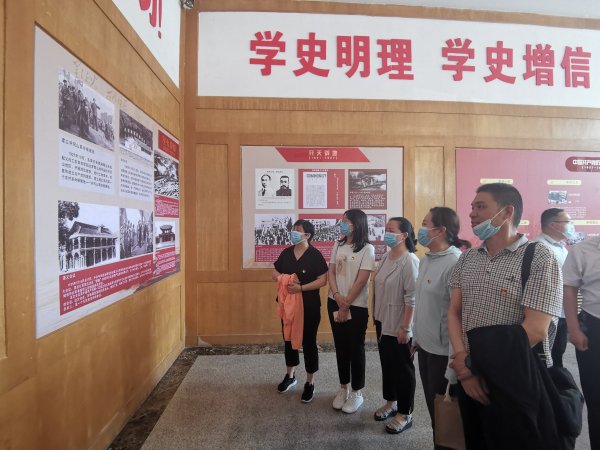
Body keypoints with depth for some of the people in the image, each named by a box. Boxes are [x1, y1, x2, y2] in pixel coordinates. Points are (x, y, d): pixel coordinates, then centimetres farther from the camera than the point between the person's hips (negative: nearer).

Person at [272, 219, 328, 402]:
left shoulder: (315, 255, -12)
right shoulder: (286, 253, 4)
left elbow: (323, 280, -17)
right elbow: (275, 273, 10)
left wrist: (301, 287, -25)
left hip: (309, 306, -5)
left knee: (309, 342, 6)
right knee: (289, 339, 18)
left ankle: (310, 383, 23)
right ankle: (290, 376, 38)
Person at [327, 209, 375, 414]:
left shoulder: (367, 249, -10)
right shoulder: (338, 245, 7)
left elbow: (361, 281, -14)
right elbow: (331, 272, 3)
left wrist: (346, 306, -11)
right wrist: (337, 296, -12)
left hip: (356, 306, -5)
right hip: (335, 303, 5)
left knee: (356, 348, 6)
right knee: (340, 347, 14)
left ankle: (357, 392, 23)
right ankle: (343, 388, 30)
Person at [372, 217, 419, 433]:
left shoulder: (409, 261, -19)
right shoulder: (385, 257, 5)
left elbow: (412, 298, -21)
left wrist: (405, 327, -20)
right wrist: (376, 317, 15)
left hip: (398, 326, -7)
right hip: (382, 322, 8)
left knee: (402, 368, 8)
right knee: (387, 363, 19)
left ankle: (405, 414, 25)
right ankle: (391, 402, 38)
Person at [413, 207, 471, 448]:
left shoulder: (455, 263, -21)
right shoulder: (426, 260, 5)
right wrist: (416, 338, 14)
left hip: (443, 351, -7)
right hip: (426, 346, 7)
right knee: (432, 405, 22)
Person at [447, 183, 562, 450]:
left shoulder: (539, 258, -11)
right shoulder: (466, 259, 6)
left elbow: (536, 329, -18)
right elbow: (453, 313, 4)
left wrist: (475, 363, -16)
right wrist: (462, 360, -12)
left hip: (519, 383, -5)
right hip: (470, 378, 5)